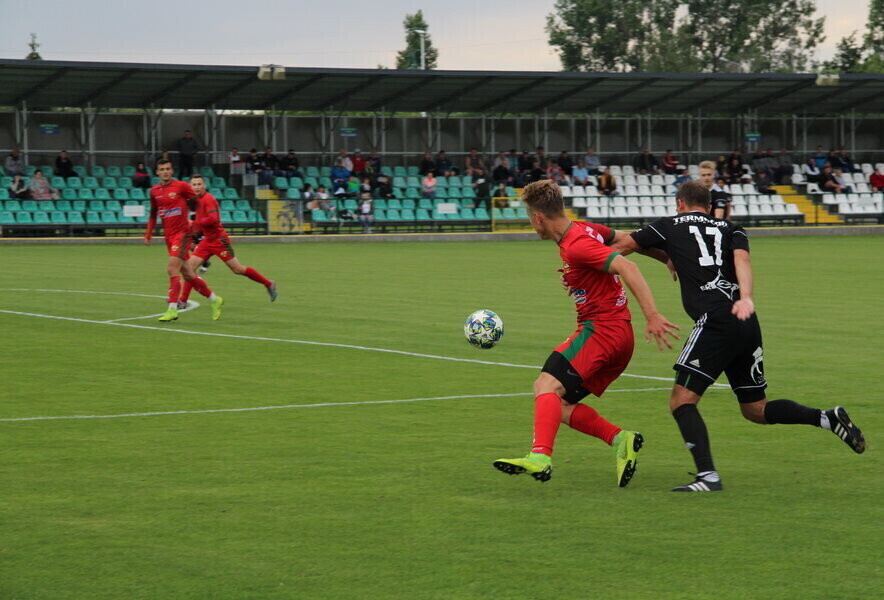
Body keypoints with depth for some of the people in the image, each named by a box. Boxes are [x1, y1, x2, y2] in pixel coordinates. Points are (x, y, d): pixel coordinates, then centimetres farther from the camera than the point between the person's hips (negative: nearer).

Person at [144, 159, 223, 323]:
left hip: (182, 233, -6)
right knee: (188, 275, 9)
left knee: (172, 269, -18)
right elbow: (153, 214, 19)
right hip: (168, 236, 6)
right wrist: (148, 234, 12)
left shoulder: (181, 186, -7)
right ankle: (214, 300, 24)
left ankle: (172, 309, -16)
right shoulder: (154, 191, 9)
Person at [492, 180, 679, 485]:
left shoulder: (576, 245, -16)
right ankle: (620, 439, -2)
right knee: (560, 405, 7)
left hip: (601, 329, -10)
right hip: (618, 334, 10)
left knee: (547, 385, -25)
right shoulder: (584, 229, 13)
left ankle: (540, 457, -40)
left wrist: (652, 316, -31)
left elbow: (627, 267, -25)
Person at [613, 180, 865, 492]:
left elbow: (622, 246, 20)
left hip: (716, 321, -6)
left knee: (681, 400, -5)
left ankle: (708, 475, -19)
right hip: (747, 323, 6)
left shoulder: (670, 226, 14)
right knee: (755, 409, 17)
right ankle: (828, 418, 4)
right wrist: (745, 298, -15)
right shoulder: (731, 229, 22)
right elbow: (741, 259, 1)